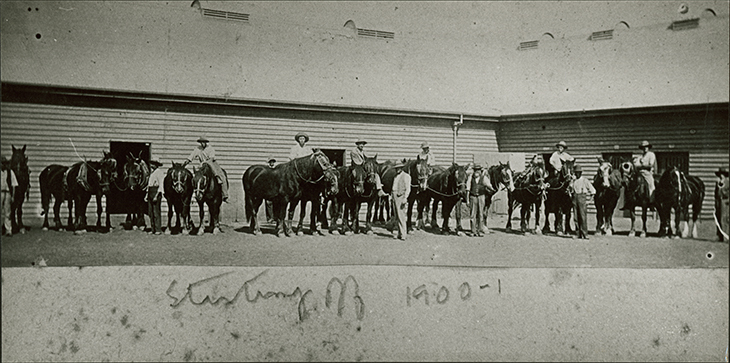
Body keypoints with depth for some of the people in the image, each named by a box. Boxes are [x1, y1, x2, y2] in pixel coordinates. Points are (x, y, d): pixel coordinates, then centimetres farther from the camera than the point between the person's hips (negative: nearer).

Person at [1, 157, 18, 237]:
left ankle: (8, 230, 6)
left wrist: (12, 196, -2)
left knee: (7, 213, 3)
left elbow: (13, 185, 3)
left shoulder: (10, 172, 2)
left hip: (7, 193, -1)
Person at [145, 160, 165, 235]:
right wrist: (147, 195, 16)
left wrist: (156, 195, -19)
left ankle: (158, 229, -5)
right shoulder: (152, 173, 18)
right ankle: (153, 229, 12)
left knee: (156, 211, -8)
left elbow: (161, 185, -13)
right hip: (150, 192, 9)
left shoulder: (160, 172, -8)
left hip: (156, 192, -9)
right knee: (150, 211, 7)